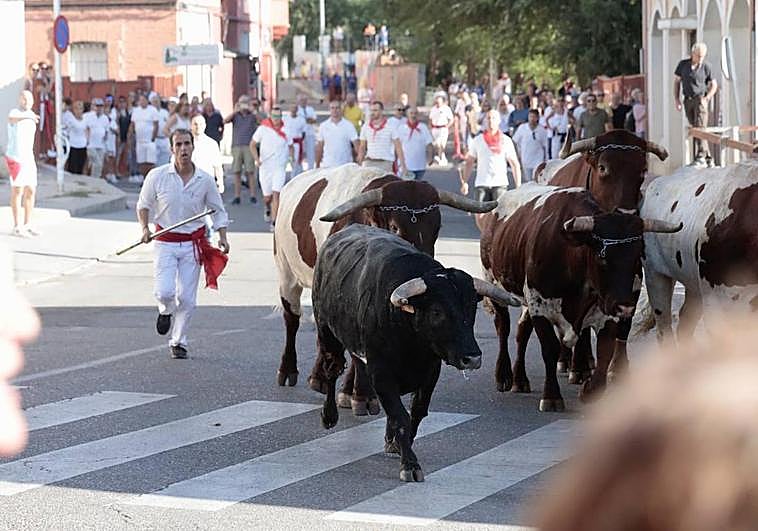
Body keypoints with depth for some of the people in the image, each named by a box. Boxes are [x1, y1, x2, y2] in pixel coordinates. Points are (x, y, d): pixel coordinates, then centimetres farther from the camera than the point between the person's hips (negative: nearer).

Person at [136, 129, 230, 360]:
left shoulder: (205, 180, -3)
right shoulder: (157, 176, -6)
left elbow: (218, 210, 9)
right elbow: (143, 204, 7)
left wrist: (222, 236, -5)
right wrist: (145, 228, -9)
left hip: (193, 245, 1)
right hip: (165, 242, -1)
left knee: (187, 298, 1)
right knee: (165, 292, -14)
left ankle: (178, 342, 18)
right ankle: (165, 311, 23)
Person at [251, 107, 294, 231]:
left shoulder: (286, 130, 0)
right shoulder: (263, 129, -3)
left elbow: (290, 146, 16)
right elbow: (252, 144, 4)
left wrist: (292, 159, 2)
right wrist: (257, 159, -9)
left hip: (280, 167, 0)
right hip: (265, 166, 0)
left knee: (276, 194, -14)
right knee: (267, 197, 8)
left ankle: (274, 222, -13)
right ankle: (268, 210, 42)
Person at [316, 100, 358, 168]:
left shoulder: (348, 126, 1)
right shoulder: (324, 126, 6)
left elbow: (356, 144, -3)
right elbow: (319, 147, 10)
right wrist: (317, 165, 8)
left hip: (345, 166, -1)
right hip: (327, 166, 1)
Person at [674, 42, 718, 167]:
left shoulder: (706, 66, -3)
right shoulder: (683, 64, 4)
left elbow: (714, 85, 4)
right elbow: (677, 81, 12)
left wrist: (706, 98, -9)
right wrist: (676, 99, 3)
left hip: (700, 99, -4)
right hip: (688, 101, 4)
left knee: (700, 128, -15)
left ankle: (700, 157, -18)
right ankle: (708, 157, 12)